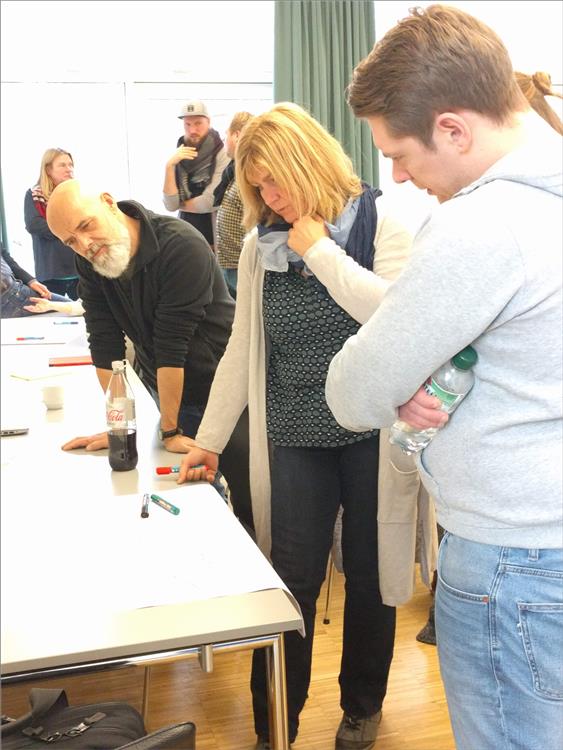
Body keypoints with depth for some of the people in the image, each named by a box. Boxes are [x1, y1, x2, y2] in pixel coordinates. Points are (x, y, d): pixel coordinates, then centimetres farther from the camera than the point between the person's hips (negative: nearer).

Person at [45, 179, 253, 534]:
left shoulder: (182, 246, -25)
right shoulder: (90, 263, -5)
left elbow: (172, 344, -24)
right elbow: (105, 344, -7)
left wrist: (170, 430, -21)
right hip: (171, 392, 5)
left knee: (250, 504, -3)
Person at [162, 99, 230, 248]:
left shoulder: (223, 154, -11)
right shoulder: (179, 158, 4)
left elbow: (209, 203, -18)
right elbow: (171, 205, -5)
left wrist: (182, 204, -1)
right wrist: (169, 166, -14)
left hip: (216, 239, -4)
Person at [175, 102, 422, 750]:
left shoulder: (380, 226, -4)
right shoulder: (260, 247, 5)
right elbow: (242, 349, 10)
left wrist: (320, 249, -15)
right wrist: (209, 439, 11)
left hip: (371, 432, -2)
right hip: (294, 440, 2)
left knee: (369, 576, 13)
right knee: (291, 583, 4)